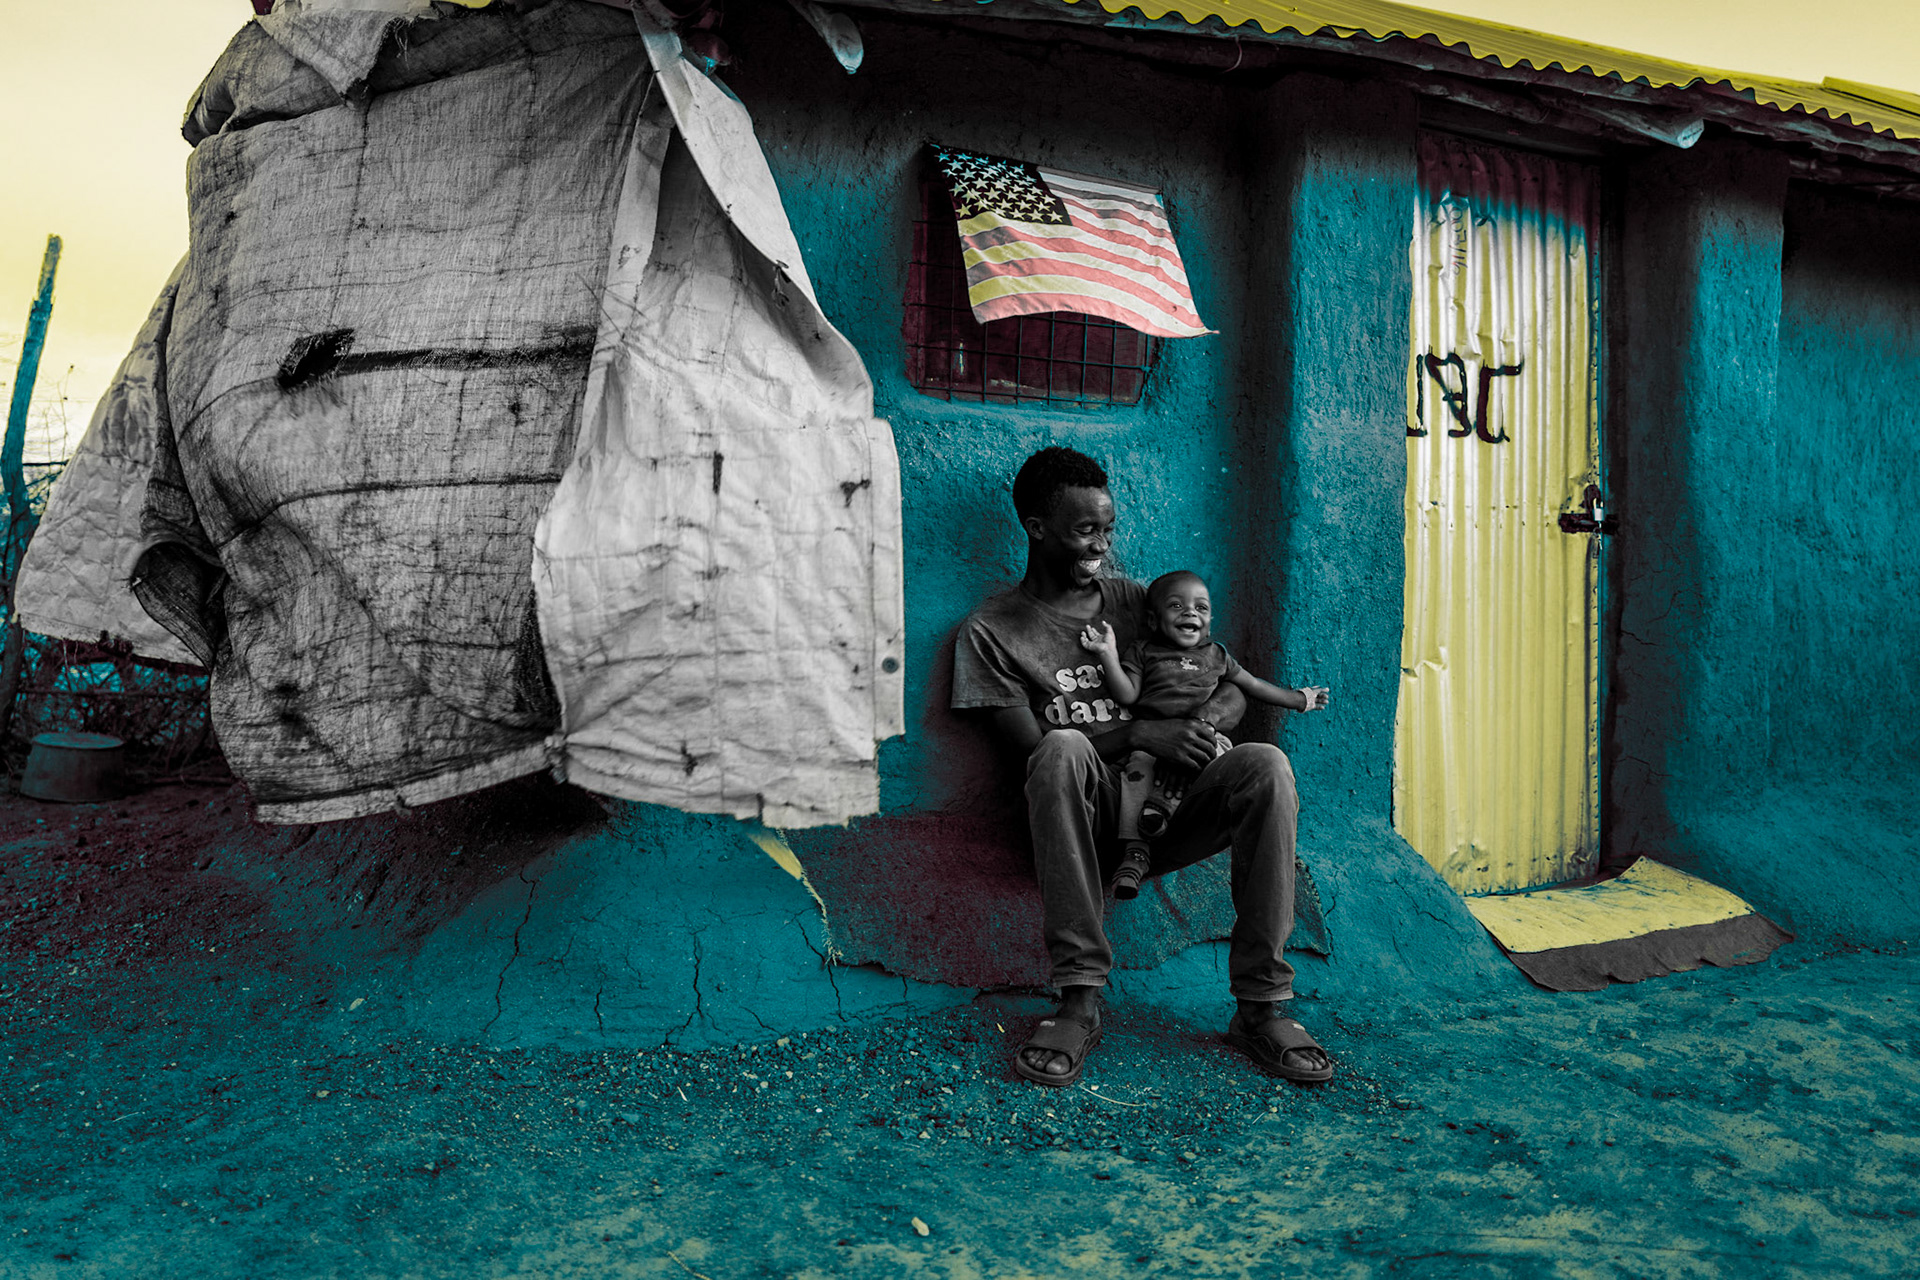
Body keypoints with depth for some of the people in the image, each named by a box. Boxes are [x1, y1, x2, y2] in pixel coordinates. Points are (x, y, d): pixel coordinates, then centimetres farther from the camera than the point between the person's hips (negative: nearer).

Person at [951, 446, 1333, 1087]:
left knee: (1265, 764, -25)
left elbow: (1234, 688, 16)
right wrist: (1138, 733, -16)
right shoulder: (990, 631, 4)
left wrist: (1206, 717, -8)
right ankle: (1080, 1002, -32)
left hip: (1167, 814, 3)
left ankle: (1260, 1007, -21)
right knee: (1065, 747, -35)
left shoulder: (1133, 601, 16)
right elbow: (1031, 748, -6)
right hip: (1089, 823, -3)